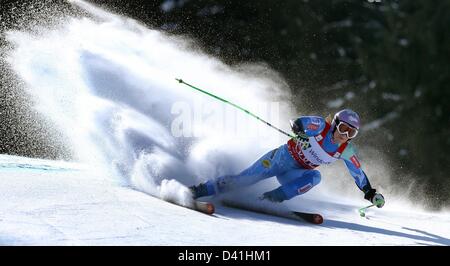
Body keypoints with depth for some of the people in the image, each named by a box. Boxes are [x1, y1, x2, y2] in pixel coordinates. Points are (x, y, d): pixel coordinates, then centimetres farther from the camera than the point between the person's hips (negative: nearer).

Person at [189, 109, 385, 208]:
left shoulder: (346, 151, -6)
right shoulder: (321, 126, -17)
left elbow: (359, 174, 5)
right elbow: (297, 123, -23)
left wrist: (371, 193, 2)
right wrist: (299, 130, -43)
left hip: (293, 173, 3)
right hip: (282, 157, -3)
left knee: (315, 177, -29)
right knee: (243, 179, -12)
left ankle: (274, 197, -29)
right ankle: (200, 190, 0)